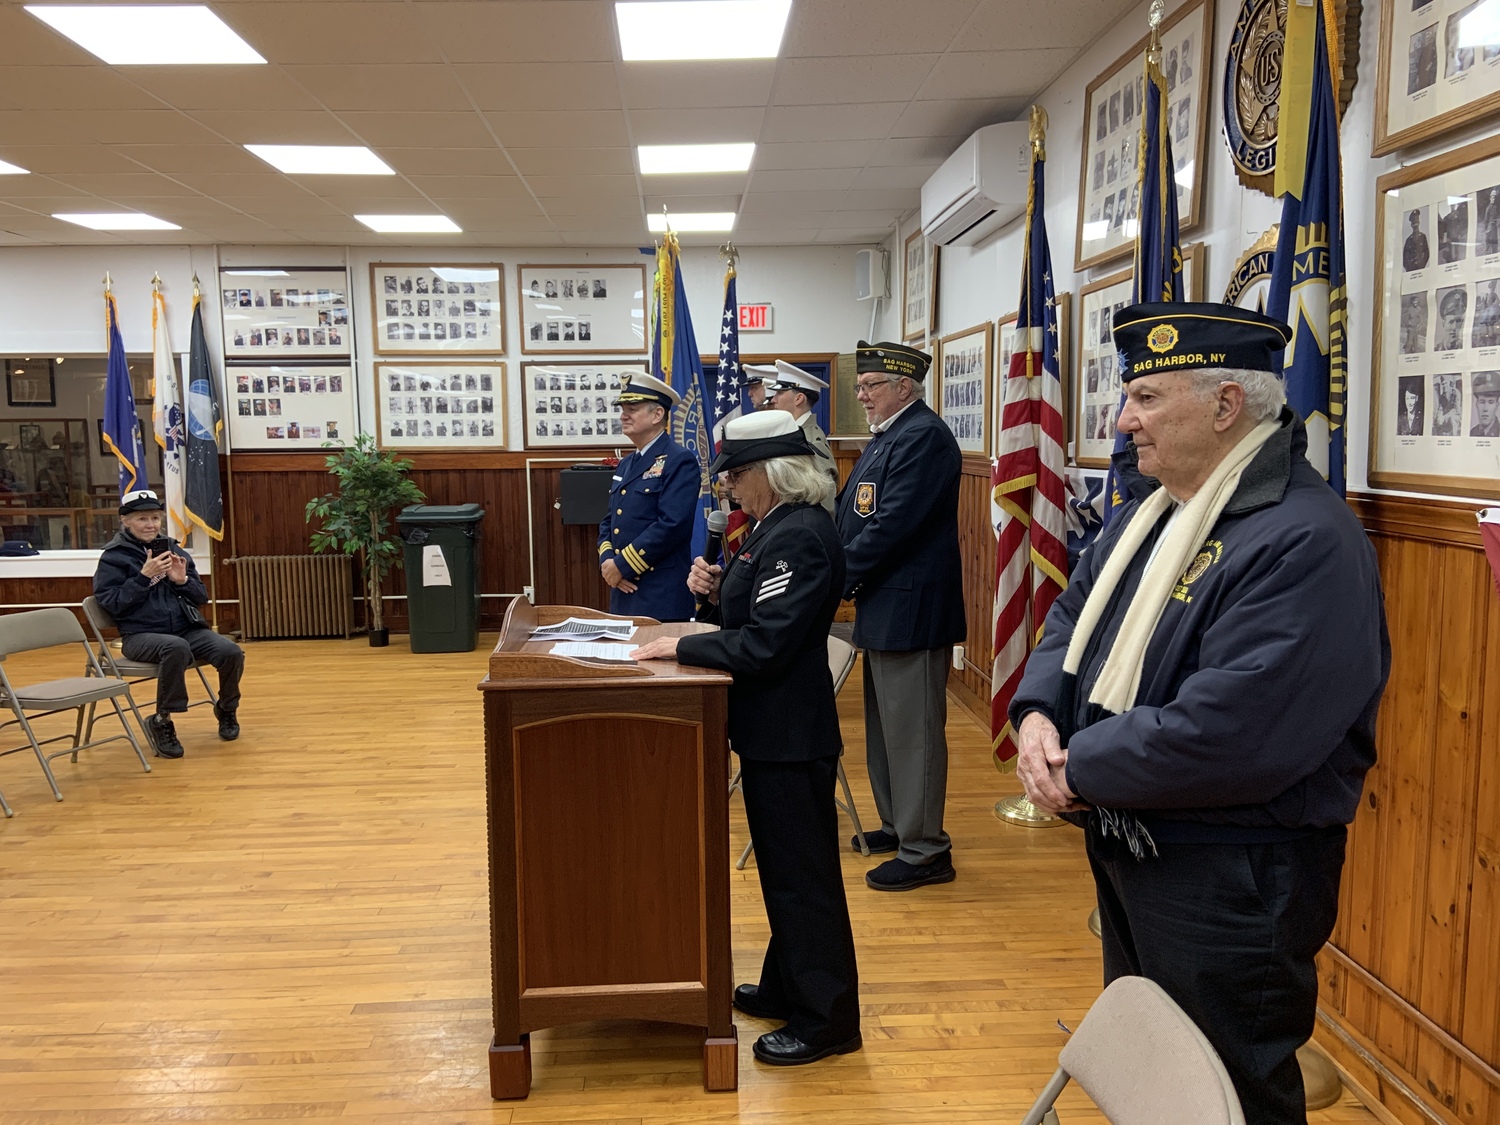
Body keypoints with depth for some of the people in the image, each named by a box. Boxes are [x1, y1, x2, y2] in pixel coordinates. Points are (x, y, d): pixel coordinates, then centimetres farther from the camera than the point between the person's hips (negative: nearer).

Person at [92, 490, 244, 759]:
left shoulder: (174, 550, 14)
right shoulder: (113, 557, 1)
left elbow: (201, 597, 14)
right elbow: (113, 603, -10)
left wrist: (182, 580, -5)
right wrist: (144, 576, -15)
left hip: (187, 628, 4)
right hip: (141, 634, -4)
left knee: (232, 652, -21)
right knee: (177, 648, -39)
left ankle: (226, 709, 10)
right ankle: (162, 721, -20)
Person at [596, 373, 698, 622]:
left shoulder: (680, 461, -10)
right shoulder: (626, 465, 17)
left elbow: (672, 525, -20)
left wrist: (622, 565, -15)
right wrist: (606, 560, -2)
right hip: (624, 591, 8)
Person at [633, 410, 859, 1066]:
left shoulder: (799, 538, -22)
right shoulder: (779, 526, 10)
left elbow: (763, 644, -26)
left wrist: (682, 648, -16)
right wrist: (716, 591, -1)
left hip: (791, 735, -10)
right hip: (772, 728, 10)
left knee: (801, 871, 3)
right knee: (782, 864, 21)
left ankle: (825, 1019, 18)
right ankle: (787, 987, 38)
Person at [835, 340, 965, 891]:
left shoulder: (924, 437, -16)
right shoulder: (887, 436, 15)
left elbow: (892, 525, -24)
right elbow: (850, 513, 16)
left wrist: (839, 577, -14)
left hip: (910, 607, -11)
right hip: (883, 606, 11)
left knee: (912, 730, -3)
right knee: (885, 722, 19)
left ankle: (924, 852, 8)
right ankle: (898, 825, 33)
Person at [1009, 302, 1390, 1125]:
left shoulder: (1304, 541, -25)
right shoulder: (1150, 507, 5)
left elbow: (1228, 735, -32)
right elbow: (1074, 615, 11)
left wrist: (1081, 772, -19)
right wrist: (1038, 714, -9)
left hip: (1229, 883, -9)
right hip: (1128, 850, 9)